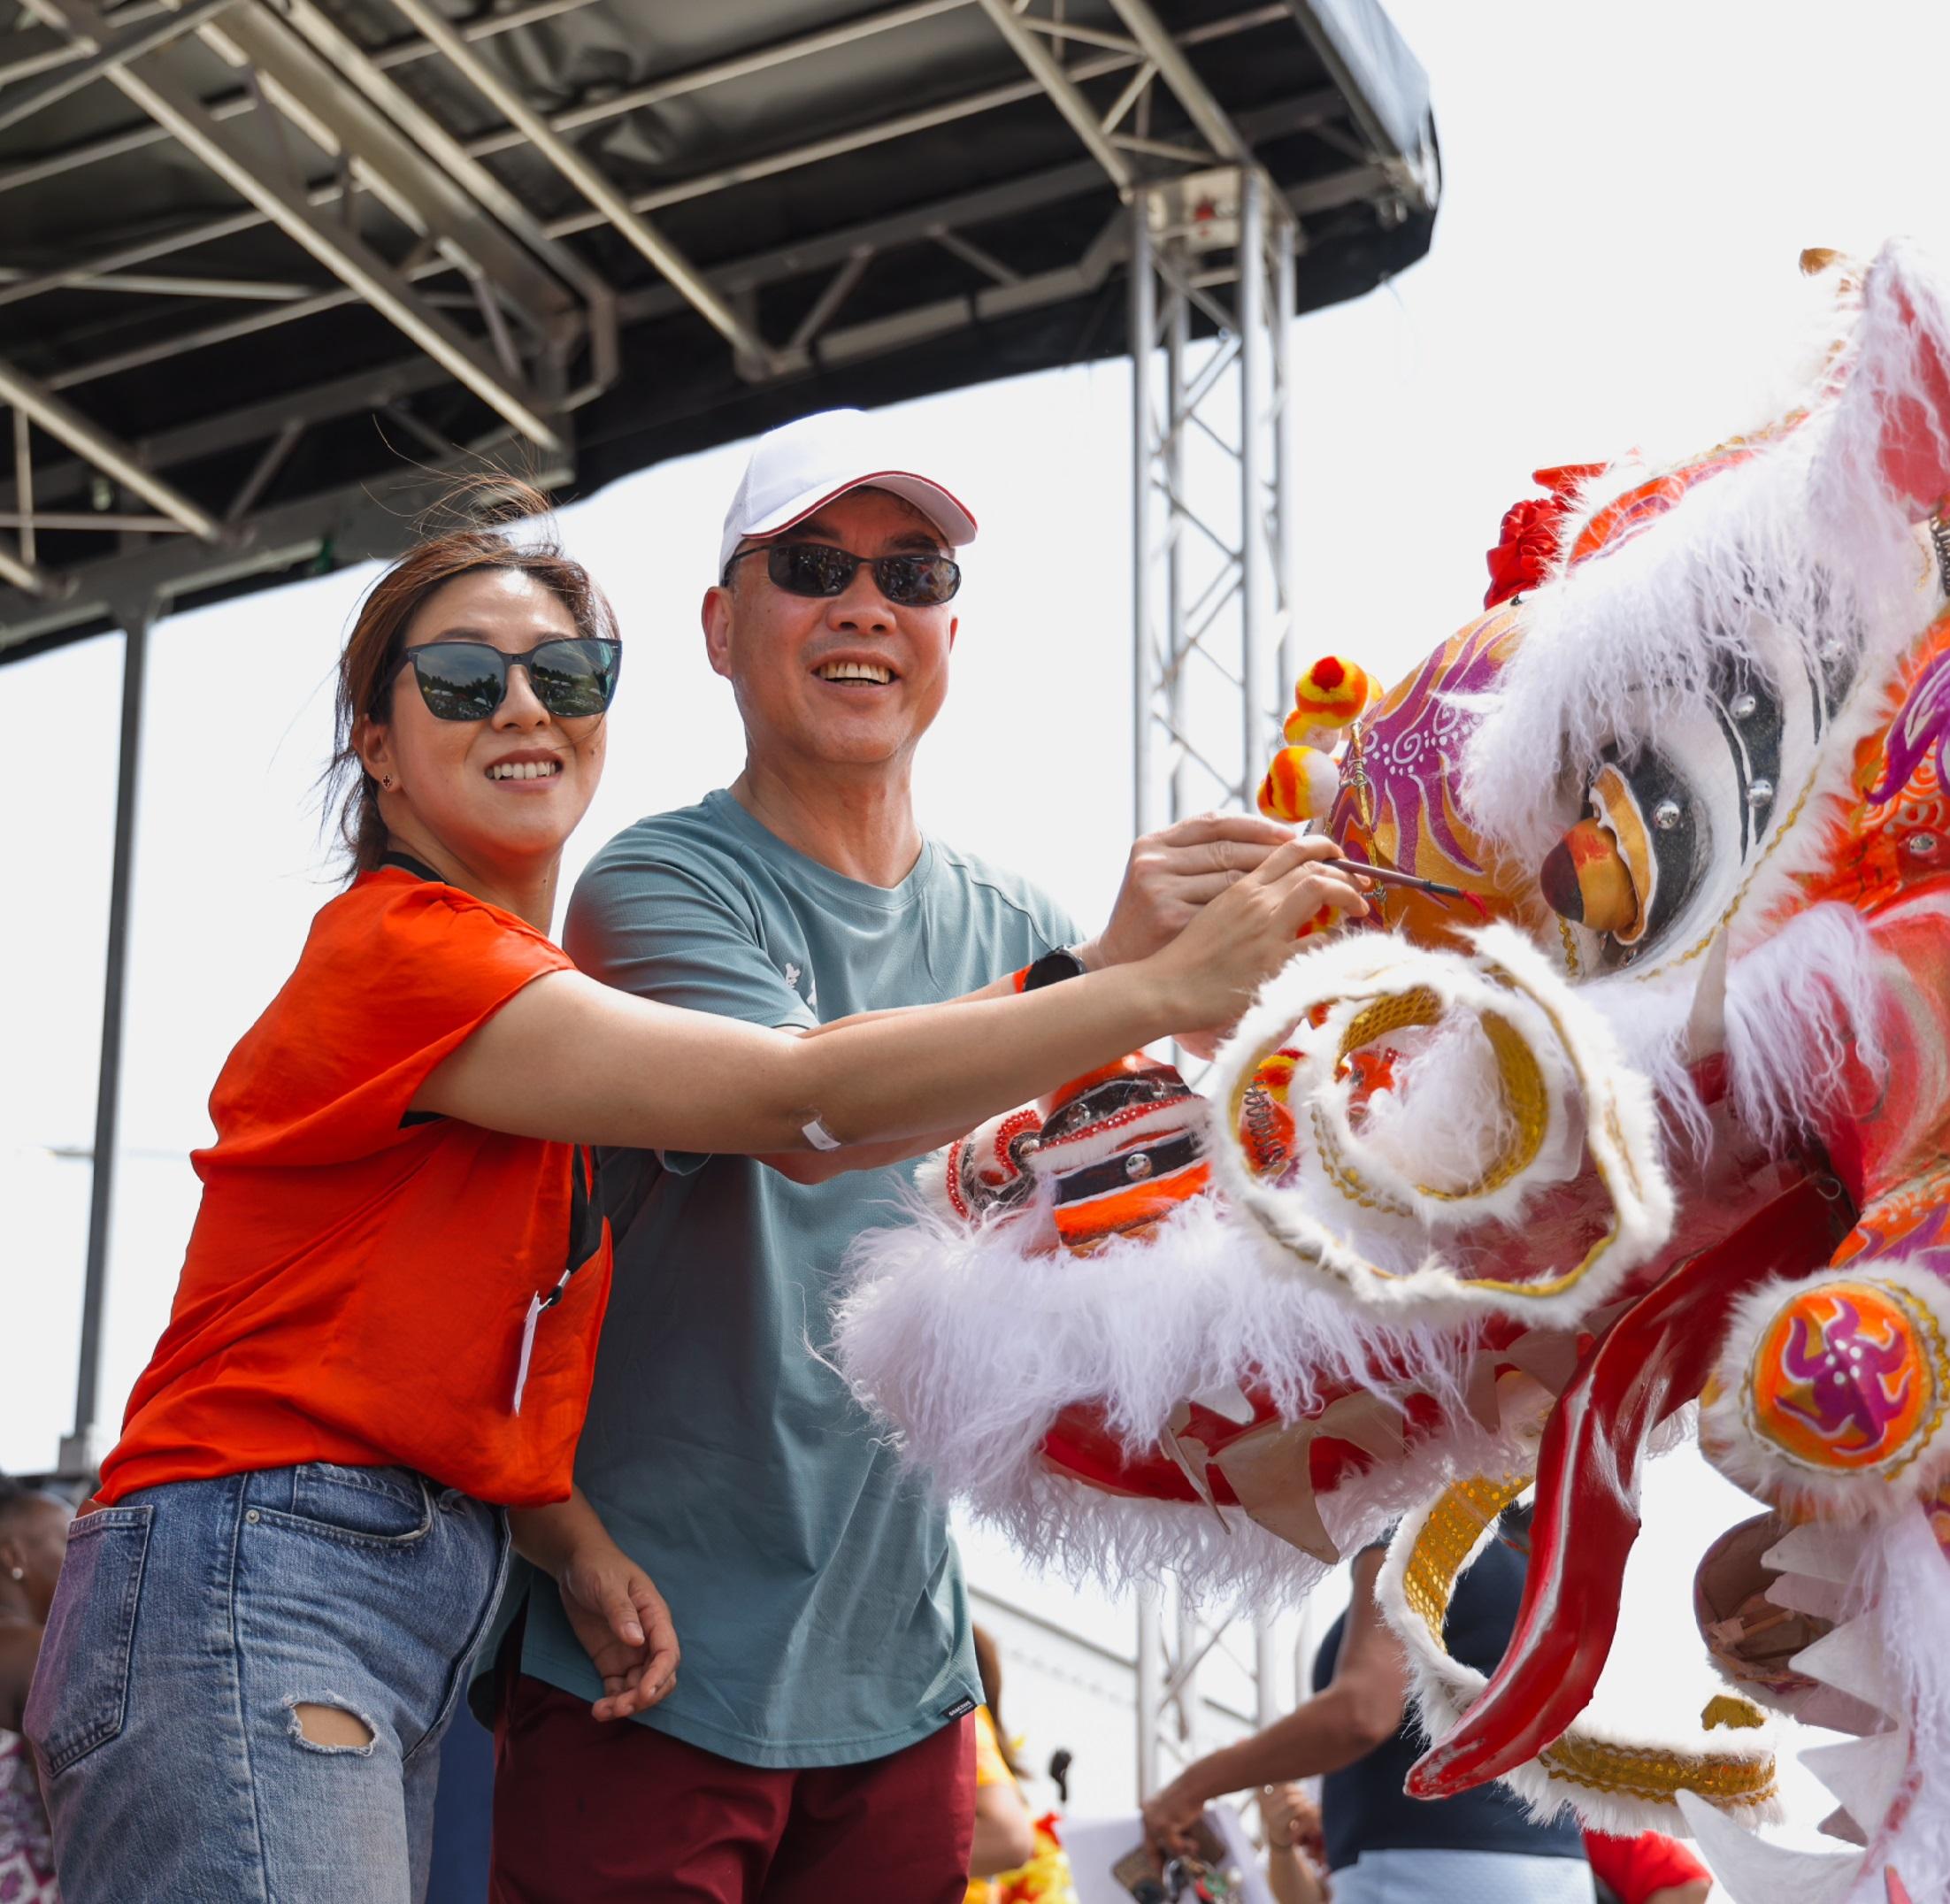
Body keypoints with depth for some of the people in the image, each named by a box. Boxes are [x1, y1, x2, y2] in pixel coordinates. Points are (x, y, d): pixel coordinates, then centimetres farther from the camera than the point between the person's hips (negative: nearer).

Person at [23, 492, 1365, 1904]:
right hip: (249, 1586, -9)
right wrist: (1168, 987, -20)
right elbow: (794, 1098, -21)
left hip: (432, 1586, 9)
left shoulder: (536, 996, 17)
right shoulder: (401, 949, -12)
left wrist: (577, 1542, -5)